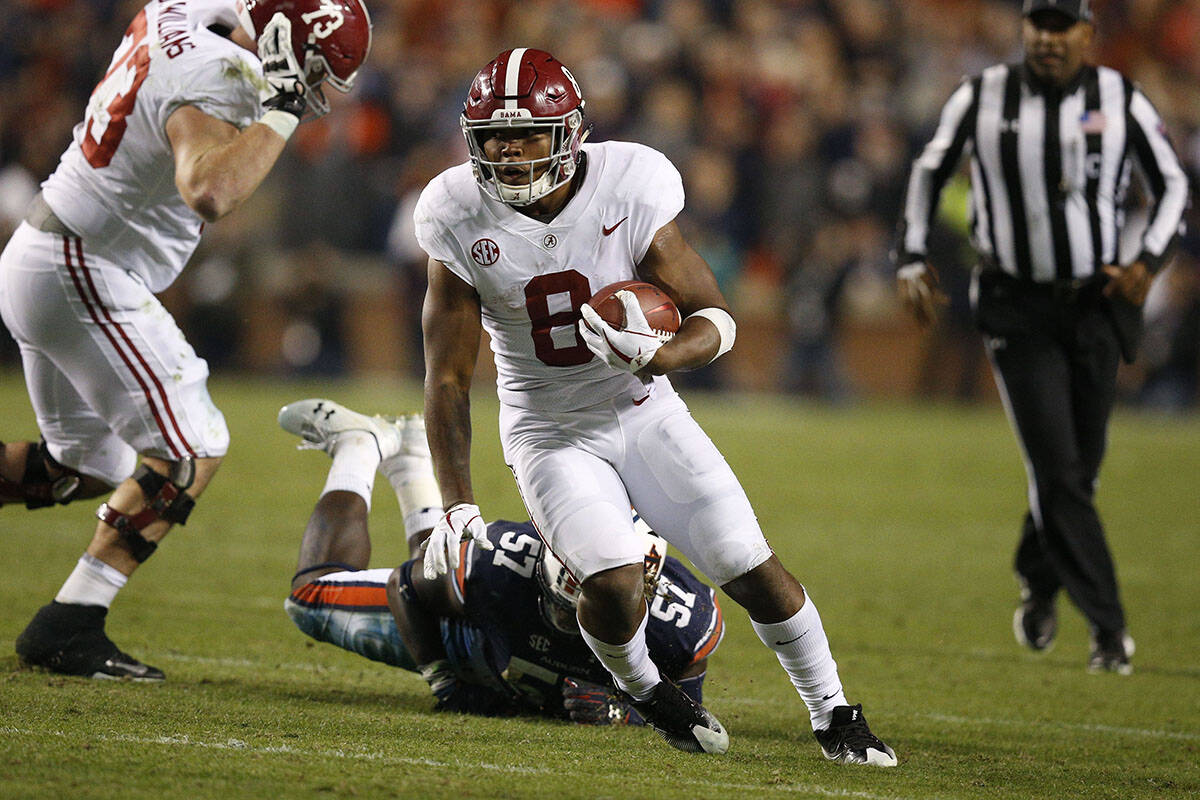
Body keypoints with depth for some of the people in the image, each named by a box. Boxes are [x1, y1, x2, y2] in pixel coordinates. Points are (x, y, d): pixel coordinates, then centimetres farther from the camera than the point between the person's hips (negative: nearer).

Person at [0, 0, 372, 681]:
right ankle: (68, 627, -8)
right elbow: (208, 193, -40)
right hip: (83, 276, -10)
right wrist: (280, 110, -30)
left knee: (89, 466, 18)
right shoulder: (218, 79, -23)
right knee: (192, 450, -7)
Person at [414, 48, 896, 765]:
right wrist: (457, 504, -18)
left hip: (644, 413, 1)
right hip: (550, 431, -1)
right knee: (613, 582, -24)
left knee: (754, 571, -7)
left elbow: (716, 318, -13)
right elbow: (448, 378, -10)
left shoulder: (631, 188, -19)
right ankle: (647, 692, 9)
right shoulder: (462, 219, -16)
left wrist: (655, 355, -35)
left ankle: (833, 713, 15)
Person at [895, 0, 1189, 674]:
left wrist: (1149, 262, -7)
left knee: (1081, 466, 7)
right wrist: (913, 259, 6)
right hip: (1017, 309, -2)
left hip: (1096, 305, 2)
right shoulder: (984, 98, -4)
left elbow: (1173, 184, 7)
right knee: (1057, 468, -11)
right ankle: (1107, 625, -7)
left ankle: (1040, 582, 34)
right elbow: (931, 171, 12)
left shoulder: (1121, 101, -3)